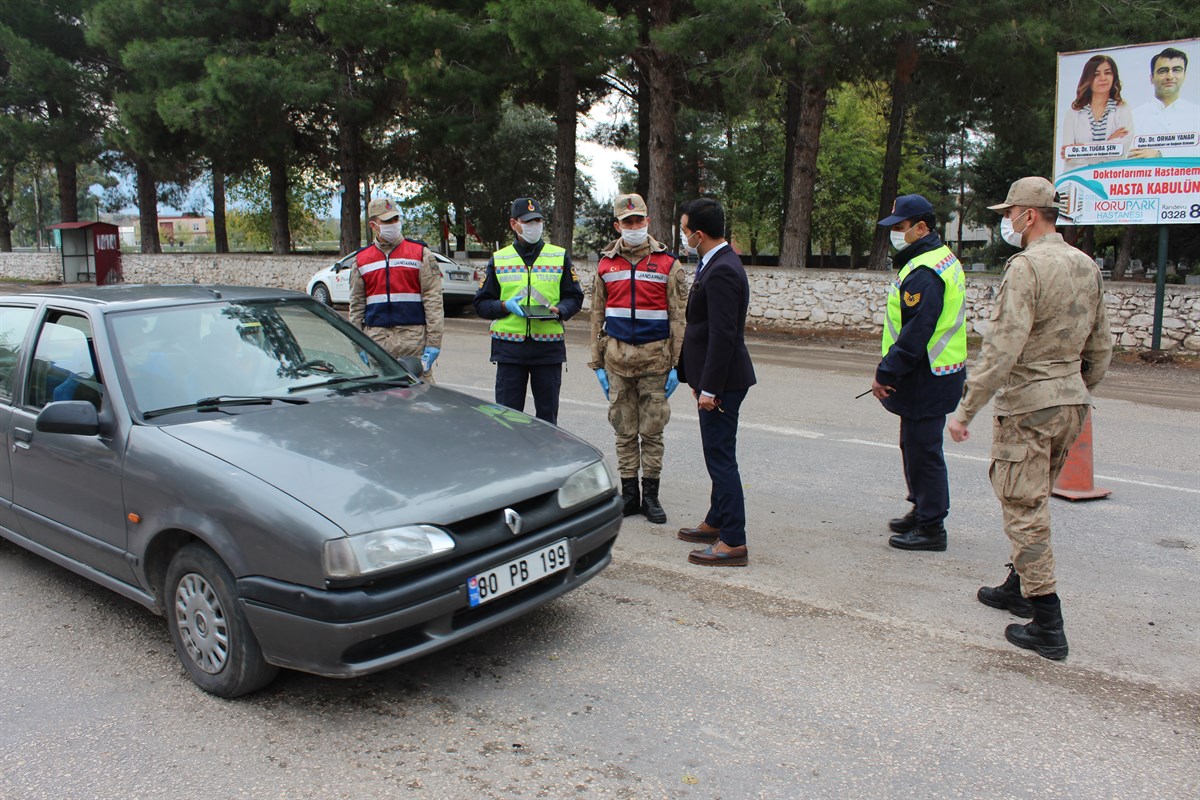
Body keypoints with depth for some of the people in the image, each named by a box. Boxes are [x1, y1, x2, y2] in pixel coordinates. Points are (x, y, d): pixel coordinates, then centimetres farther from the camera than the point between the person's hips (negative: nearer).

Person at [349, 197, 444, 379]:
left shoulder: (420, 253, 3)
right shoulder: (361, 260, 12)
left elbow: (433, 300, -1)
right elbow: (356, 305, 14)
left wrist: (433, 342, -8)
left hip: (414, 337, -2)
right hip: (376, 340, 3)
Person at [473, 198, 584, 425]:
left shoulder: (560, 257, 9)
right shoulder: (498, 259, 9)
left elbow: (574, 298, 10)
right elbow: (481, 304, 9)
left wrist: (557, 311, -11)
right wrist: (505, 306, -11)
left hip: (549, 346, 0)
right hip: (509, 346, 0)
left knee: (547, 415, 7)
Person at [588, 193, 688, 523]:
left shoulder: (668, 264, 0)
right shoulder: (606, 264, 8)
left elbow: (678, 319, 0)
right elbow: (598, 317, 11)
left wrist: (676, 365, -5)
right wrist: (597, 363, 7)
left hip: (655, 357, -2)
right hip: (617, 356, 2)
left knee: (652, 430, 4)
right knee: (624, 430, 8)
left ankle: (651, 495, 15)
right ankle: (629, 493, 18)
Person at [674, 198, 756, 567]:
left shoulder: (721, 271, -20)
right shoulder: (718, 264, 13)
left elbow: (723, 335, -24)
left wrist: (709, 388, -23)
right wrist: (697, 378, 21)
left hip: (722, 381, -11)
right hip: (717, 379, 11)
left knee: (721, 458, -6)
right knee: (718, 456, 19)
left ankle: (734, 542, 1)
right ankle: (717, 523, 32)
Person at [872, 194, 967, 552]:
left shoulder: (923, 273, -20)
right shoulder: (944, 259, 15)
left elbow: (915, 332, -25)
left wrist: (885, 373, -19)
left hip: (926, 378, -11)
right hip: (938, 373, 11)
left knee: (922, 449, -4)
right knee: (915, 445, 20)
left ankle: (931, 528, 5)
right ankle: (922, 511, 33)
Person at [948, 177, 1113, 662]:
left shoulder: (1026, 267, -16)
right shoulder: (1087, 267, 10)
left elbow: (1002, 349, -24)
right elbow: (1101, 348, 16)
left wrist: (966, 409, -19)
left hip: (1027, 403, -9)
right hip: (1070, 400, 9)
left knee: (1024, 510, -2)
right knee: (1033, 502, 21)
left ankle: (1047, 628, 1)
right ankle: (1019, 588, 35)